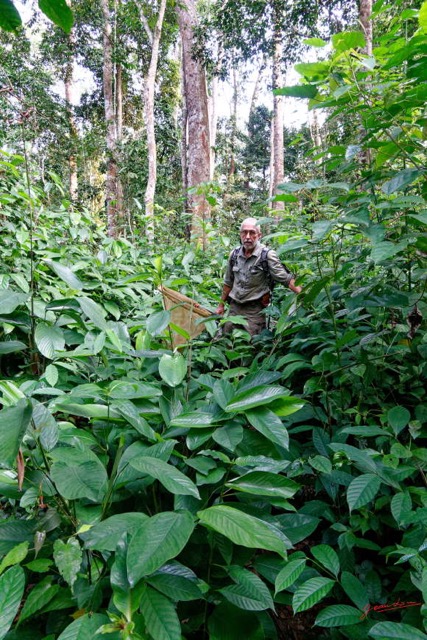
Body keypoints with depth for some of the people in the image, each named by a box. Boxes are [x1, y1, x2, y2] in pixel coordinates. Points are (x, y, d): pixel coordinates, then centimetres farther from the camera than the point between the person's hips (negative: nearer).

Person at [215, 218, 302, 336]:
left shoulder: (267, 255, -11)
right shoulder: (234, 254, 4)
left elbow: (285, 278, -16)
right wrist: (221, 305, 18)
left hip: (254, 310, -5)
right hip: (234, 307, 5)